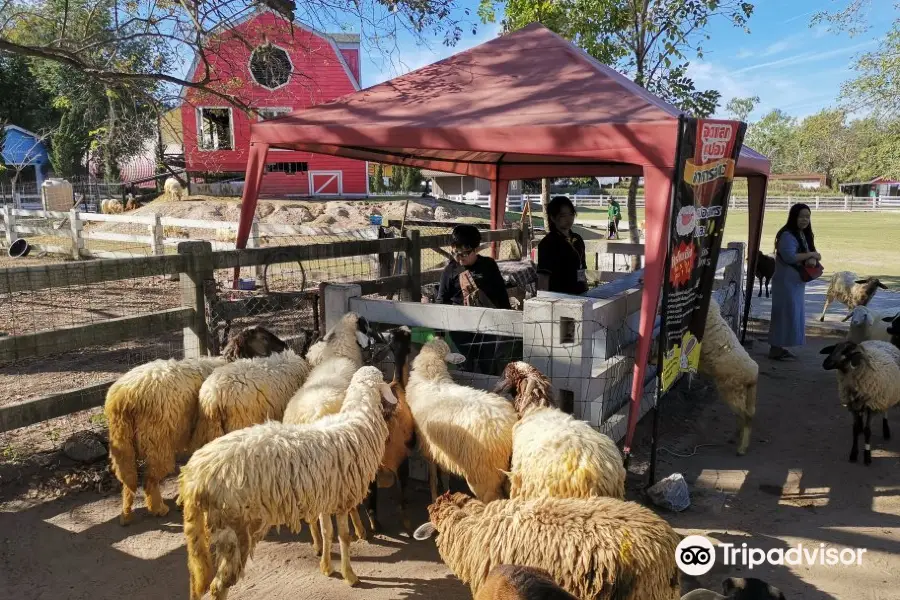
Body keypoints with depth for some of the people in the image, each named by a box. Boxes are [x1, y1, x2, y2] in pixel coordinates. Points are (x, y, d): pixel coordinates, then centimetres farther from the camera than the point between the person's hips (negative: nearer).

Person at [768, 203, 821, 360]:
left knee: (794, 315, 12)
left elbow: (811, 254, 13)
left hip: (798, 282, 10)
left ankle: (781, 347, 18)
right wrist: (810, 255, -16)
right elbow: (789, 256, -27)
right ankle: (775, 348, -4)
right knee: (784, 314, -9)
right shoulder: (787, 235, -15)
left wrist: (813, 260, -10)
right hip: (786, 281, -10)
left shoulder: (805, 235, 14)